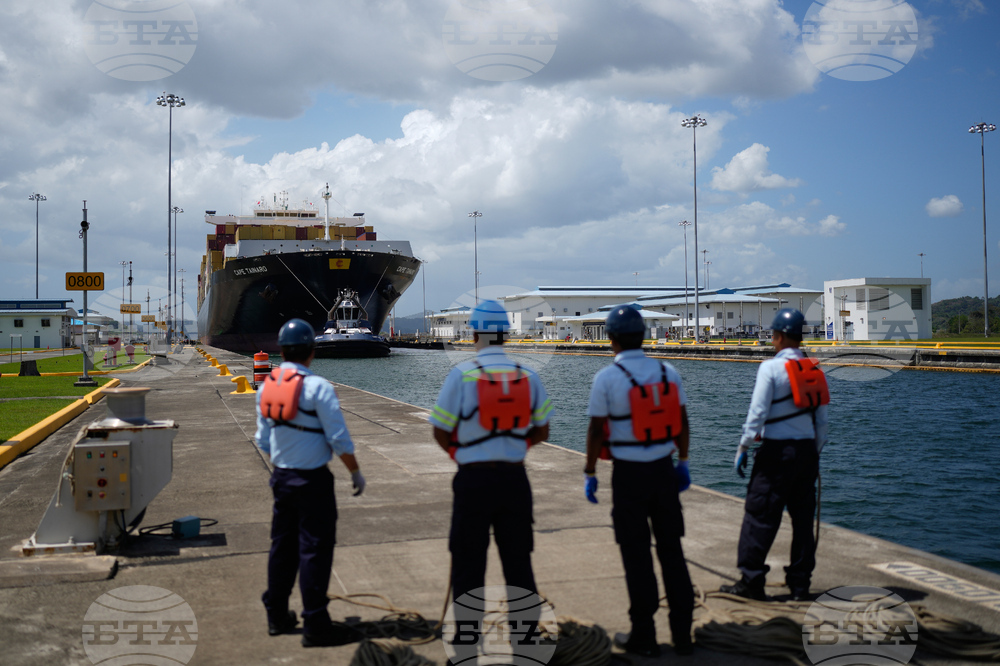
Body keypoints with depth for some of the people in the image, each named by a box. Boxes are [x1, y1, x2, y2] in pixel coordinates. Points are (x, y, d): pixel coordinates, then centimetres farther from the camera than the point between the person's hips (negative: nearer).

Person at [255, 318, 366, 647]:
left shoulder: (266, 387, 4)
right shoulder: (318, 387, -16)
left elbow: (263, 440, 11)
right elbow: (340, 439, -15)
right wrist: (356, 473, -3)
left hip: (281, 477, 7)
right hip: (313, 481, -6)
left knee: (282, 545, 16)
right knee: (315, 549, -1)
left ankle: (277, 616, 26)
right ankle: (315, 624, 4)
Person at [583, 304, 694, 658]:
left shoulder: (607, 377, -11)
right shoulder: (667, 372, 2)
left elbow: (596, 431, -9)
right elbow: (682, 422, 8)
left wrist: (589, 474, 1)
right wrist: (683, 463, 18)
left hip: (629, 473, -4)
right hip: (664, 470, 4)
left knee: (636, 555, 5)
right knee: (672, 550, 12)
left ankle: (644, 636, 13)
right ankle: (682, 634, 18)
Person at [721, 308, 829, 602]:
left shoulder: (771, 367, -9)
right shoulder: (812, 371, 10)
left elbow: (757, 412, -13)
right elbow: (821, 418, 12)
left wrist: (743, 448, -6)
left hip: (777, 450, -6)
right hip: (807, 450, 6)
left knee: (759, 516, 0)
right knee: (803, 517, 11)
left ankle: (750, 581, 3)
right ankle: (800, 582, 16)